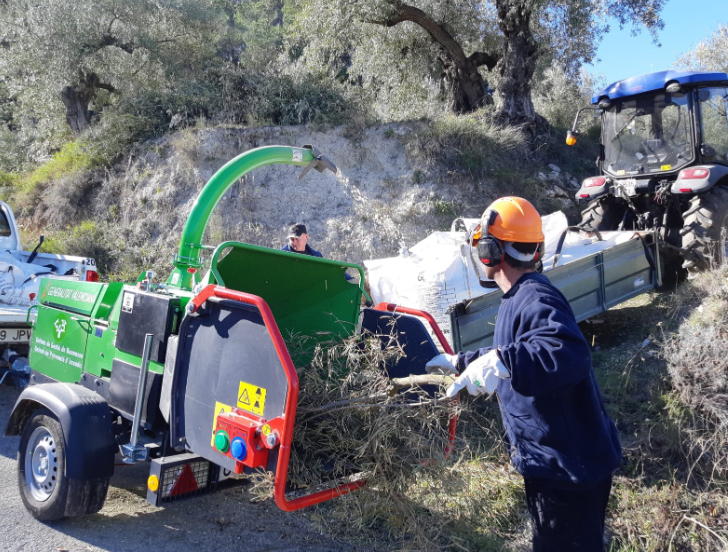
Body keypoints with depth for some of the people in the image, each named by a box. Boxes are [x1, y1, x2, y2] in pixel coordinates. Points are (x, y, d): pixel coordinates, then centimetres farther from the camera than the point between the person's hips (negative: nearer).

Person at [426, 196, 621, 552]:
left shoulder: (535, 300, -26)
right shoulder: (519, 298, 10)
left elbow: (569, 355, -44)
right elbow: (510, 351, 27)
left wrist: (500, 363, -51)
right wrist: (460, 362, 34)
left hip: (570, 466, -11)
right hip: (550, 460, 11)